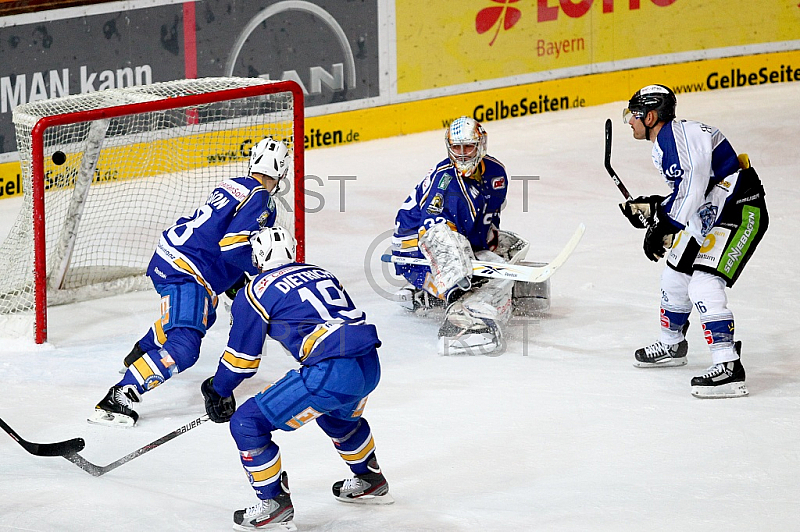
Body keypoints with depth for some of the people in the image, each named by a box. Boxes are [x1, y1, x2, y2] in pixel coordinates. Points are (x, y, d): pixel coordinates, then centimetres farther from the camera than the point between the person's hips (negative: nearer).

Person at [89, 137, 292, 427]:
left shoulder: (232, 185, 17)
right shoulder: (260, 199, -11)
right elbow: (234, 247, -21)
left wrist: (236, 281, 27)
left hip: (166, 258, 10)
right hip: (185, 273, -10)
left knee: (202, 314, 39)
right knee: (182, 350, -21)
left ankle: (139, 356, 56)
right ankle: (118, 397, -30)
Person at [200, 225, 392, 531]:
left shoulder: (257, 291, 4)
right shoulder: (321, 274, 23)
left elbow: (241, 358, 9)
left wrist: (217, 390, 27)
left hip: (331, 374, -8)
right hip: (370, 367, 8)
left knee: (247, 423, 3)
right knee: (336, 412, 41)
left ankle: (274, 505, 7)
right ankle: (370, 481, 51)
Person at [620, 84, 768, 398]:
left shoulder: (679, 134, -19)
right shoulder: (662, 146, 15)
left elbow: (695, 184, -29)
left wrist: (664, 227, -26)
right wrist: (651, 207, 13)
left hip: (742, 212, -11)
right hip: (712, 217, 11)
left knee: (703, 283, -21)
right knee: (676, 275, 20)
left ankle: (728, 368, -26)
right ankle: (672, 345, 43)